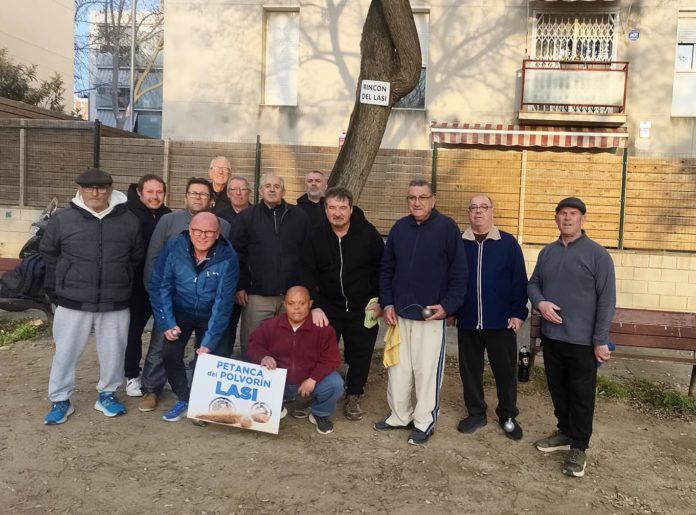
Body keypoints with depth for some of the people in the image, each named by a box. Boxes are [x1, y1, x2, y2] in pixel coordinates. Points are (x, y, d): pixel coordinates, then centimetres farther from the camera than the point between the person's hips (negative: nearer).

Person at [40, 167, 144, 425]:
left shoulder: (129, 220, 0)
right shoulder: (62, 218, -3)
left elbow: (137, 257, 12)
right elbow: (47, 254, 9)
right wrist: (61, 284, 8)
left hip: (115, 303, 1)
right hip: (73, 302, -1)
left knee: (113, 353, 10)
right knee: (66, 352, 8)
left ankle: (107, 394, 30)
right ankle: (60, 400, 25)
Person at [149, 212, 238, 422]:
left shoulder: (227, 257, -24)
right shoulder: (174, 248, -20)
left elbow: (224, 300, -22)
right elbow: (159, 285, -11)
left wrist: (210, 341, -24)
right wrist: (166, 322, -16)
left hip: (210, 316, -1)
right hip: (180, 312, 1)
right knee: (170, 353, -11)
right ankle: (184, 399, 13)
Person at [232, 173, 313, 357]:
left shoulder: (299, 216, 7)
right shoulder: (246, 217, 5)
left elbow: (306, 254, 6)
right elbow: (238, 254, 2)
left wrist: (306, 287, 3)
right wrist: (240, 286, -4)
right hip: (258, 295, -1)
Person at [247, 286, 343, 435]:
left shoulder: (323, 328, -17)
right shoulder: (270, 325, -12)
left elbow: (332, 359, -15)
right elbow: (254, 345, -1)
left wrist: (313, 379, -24)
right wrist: (263, 357, -24)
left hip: (310, 380, -1)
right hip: (279, 382, 2)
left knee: (335, 385, -28)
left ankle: (320, 414, 8)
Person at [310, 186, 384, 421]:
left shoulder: (368, 233, -10)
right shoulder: (316, 235, -7)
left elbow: (383, 268, -2)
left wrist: (380, 300, -5)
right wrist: (314, 306, -12)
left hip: (362, 307, 0)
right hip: (328, 306, 0)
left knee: (360, 353, 10)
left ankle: (353, 397, 29)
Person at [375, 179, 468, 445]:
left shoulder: (447, 227, -7)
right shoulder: (399, 228, 6)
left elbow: (459, 272, -7)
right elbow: (386, 269, 11)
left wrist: (448, 305, -14)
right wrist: (387, 304, 2)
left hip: (432, 315, -4)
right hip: (399, 314, 4)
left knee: (427, 371, 2)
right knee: (398, 370, 12)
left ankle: (424, 422, 18)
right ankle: (399, 415, 28)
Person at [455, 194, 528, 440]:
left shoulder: (508, 243, -1)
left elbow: (519, 280, -3)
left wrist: (518, 312, -8)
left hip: (500, 321, -2)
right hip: (467, 321, 2)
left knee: (505, 370, 8)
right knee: (469, 370, 11)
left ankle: (508, 416, 25)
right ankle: (476, 413, 28)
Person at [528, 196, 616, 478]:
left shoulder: (597, 254, -8)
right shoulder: (547, 252, 9)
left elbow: (607, 298, -10)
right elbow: (533, 284, 15)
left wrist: (601, 340, -14)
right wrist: (540, 302, -9)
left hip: (582, 340, -5)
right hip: (551, 336, 5)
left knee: (581, 395, 4)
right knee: (558, 390, 17)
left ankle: (579, 447, 18)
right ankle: (565, 432, 35)